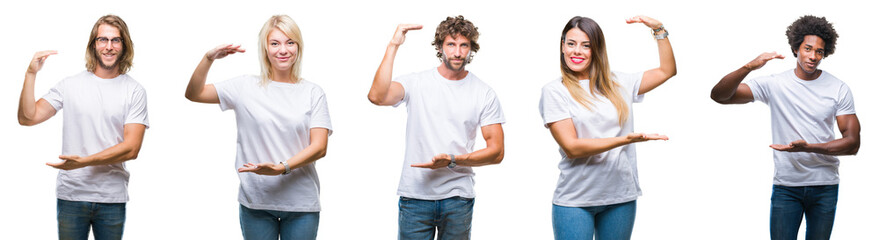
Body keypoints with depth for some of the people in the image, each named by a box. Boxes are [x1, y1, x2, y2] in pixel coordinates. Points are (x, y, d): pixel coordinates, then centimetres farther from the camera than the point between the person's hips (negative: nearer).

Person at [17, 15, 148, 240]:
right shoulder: (70, 85, 5)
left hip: (112, 198, -1)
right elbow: (28, 117, 0)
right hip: (71, 195, 1)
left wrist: (84, 161, -18)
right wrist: (31, 74, -10)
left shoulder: (134, 91, -1)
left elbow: (131, 148, -8)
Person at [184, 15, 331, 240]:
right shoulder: (246, 87, 5)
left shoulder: (313, 93, 4)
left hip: (301, 204, 0)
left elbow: (319, 147, -4)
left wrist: (281, 168, -19)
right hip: (255, 203, 0)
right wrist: (208, 59, -13)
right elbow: (194, 94, 3)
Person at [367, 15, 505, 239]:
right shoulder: (416, 83, 2)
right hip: (415, 195, -1)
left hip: (458, 198, 1)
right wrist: (393, 46, -18)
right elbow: (377, 96, -18)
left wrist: (453, 160, -12)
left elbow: (496, 152, 2)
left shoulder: (485, 94, 4)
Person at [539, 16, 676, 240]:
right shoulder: (554, 91, -3)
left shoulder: (618, 84, 9)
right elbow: (571, 147, -12)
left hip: (621, 198, 4)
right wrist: (625, 139, -20)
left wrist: (659, 29, 12)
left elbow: (667, 70, 21)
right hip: (575, 201, -3)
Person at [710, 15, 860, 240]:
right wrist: (749, 67, -25)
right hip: (785, 186, -1)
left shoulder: (838, 89, 0)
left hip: (825, 187, 1)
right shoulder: (774, 84, -1)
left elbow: (853, 143, -4)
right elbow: (719, 95, -9)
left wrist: (808, 147, -19)